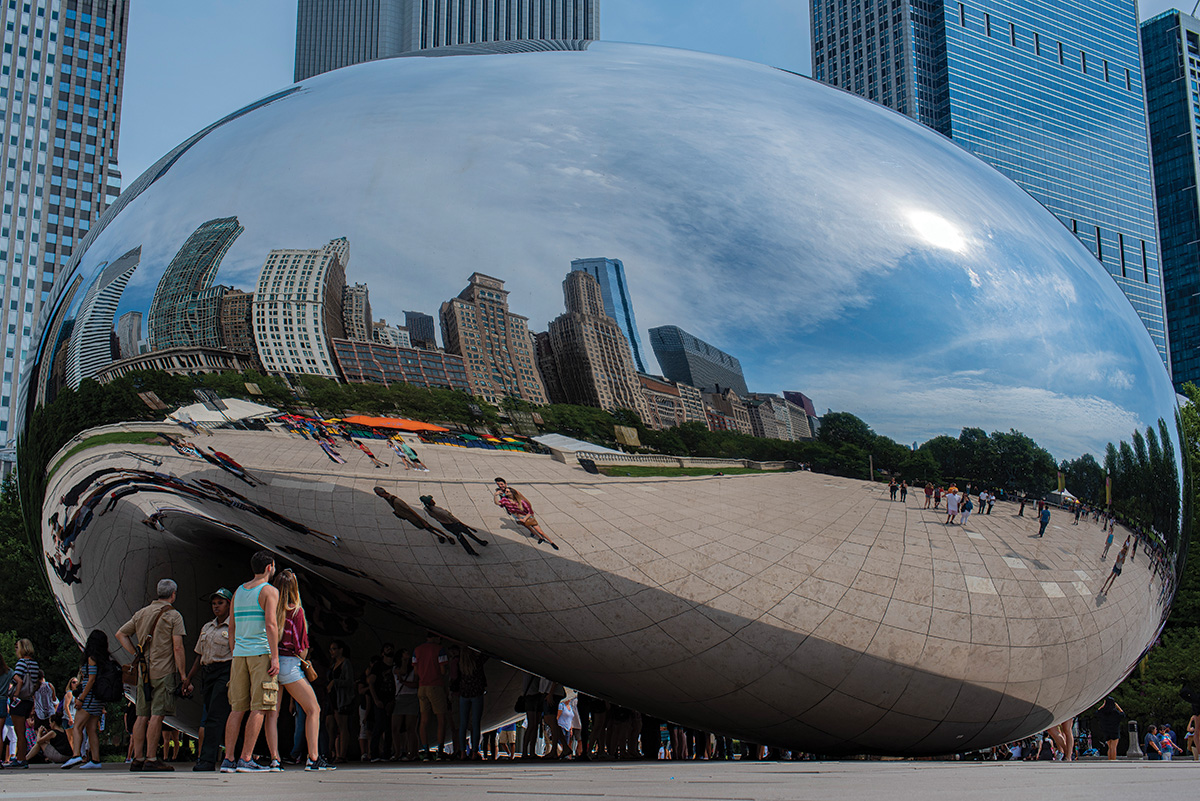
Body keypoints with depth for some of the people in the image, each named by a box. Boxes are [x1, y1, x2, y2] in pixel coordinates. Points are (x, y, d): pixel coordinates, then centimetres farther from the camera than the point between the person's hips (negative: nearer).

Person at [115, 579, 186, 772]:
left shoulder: (141, 613, 14)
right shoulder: (173, 615, -5)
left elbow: (120, 634, 19)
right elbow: (177, 647, -11)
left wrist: (136, 654, 15)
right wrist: (183, 675, -7)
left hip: (144, 672, 6)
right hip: (164, 671, -6)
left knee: (142, 716, 8)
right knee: (157, 715, -7)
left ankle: (138, 758, 10)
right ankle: (151, 759, -9)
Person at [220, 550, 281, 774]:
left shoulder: (238, 591, 17)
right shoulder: (269, 591, -4)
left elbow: (232, 627, 18)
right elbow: (271, 624, -14)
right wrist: (275, 657, -15)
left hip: (240, 654, 6)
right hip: (261, 653, -6)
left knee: (237, 708, 8)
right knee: (259, 708, -4)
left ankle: (228, 759, 5)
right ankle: (246, 759, -9)